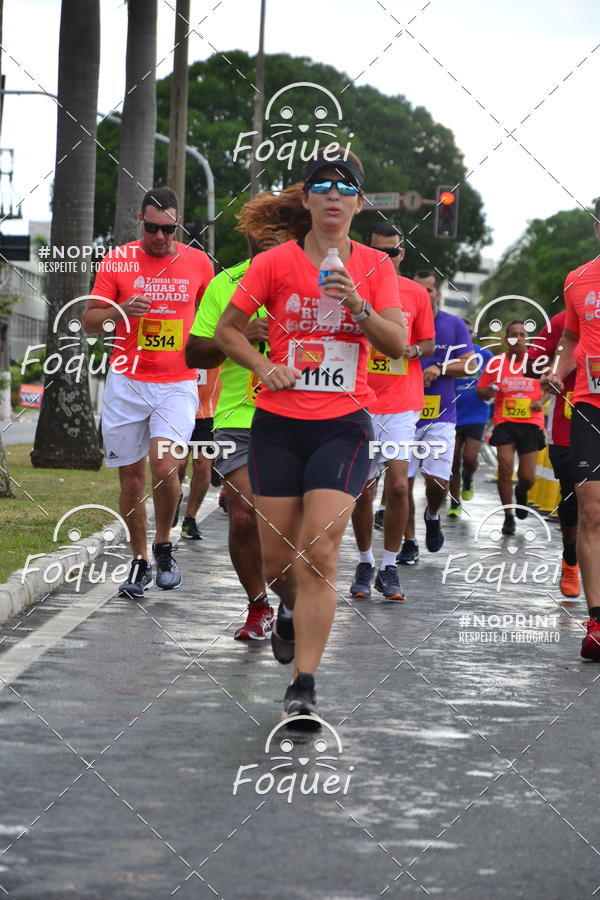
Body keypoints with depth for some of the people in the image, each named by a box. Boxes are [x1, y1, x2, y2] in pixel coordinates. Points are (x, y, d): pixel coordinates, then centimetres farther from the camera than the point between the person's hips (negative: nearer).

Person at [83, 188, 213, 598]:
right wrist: (120, 312, -17)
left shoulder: (198, 262, 4)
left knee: (164, 465, -19)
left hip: (178, 384, 0)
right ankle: (140, 562, 17)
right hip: (127, 383, 1)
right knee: (132, 478, 3)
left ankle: (163, 546, 4)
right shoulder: (117, 261, 0)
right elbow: (90, 320, 2)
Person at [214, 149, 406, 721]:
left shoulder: (374, 267, 4)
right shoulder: (275, 263, 1)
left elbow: (397, 346, -3)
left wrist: (356, 304, -19)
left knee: (319, 553, -15)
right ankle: (292, 613, 41)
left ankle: (303, 685, -12)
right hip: (278, 424, 1)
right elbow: (227, 329, 9)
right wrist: (264, 368, -8)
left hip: (343, 426, -1)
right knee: (277, 557, 5)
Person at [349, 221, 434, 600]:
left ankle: (390, 567, 1)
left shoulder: (416, 293, 4)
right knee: (363, 490, 3)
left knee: (398, 484, -10)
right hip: (360, 404, 0)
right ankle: (365, 563, 19)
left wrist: (409, 349, -7)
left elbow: (428, 344, 13)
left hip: (401, 405, 0)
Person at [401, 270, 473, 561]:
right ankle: (409, 541, 13)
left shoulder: (454, 325, 4)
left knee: (438, 480, -10)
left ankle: (432, 516, 23)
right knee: (404, 479, 0)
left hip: (441, 416, 0)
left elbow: (469, 364, 1)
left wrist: (440, 368, -15)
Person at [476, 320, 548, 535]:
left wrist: (540, 401, -8)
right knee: (505, 469, -12)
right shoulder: (496, 363, 0)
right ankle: (508, 517, 4)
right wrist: (487, 392, -15)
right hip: (505, 422, 0)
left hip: (531, 423, 0)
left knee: (527, 477, -1)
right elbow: (480, 391, 8)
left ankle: (521, 493, 38)